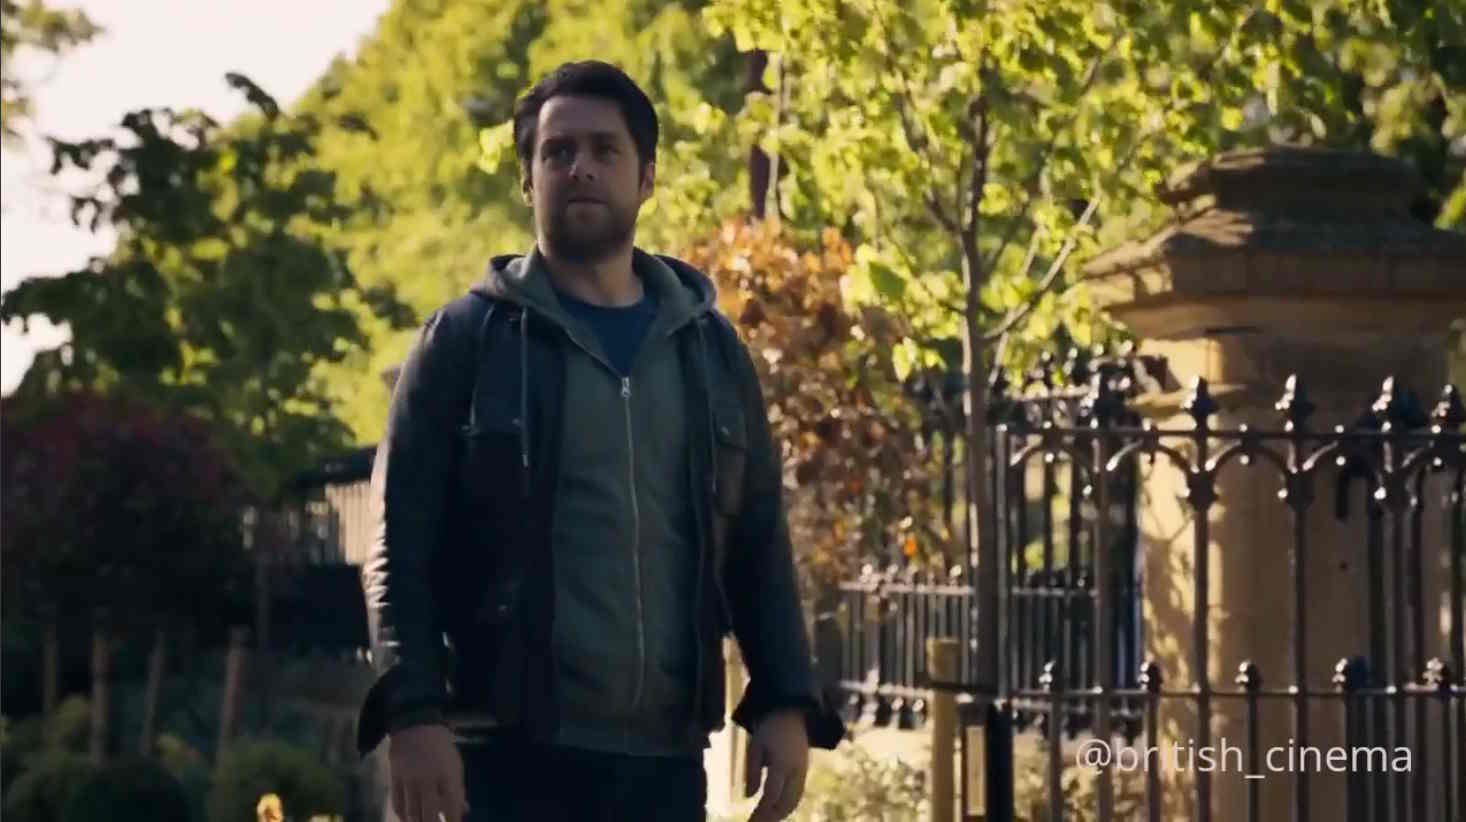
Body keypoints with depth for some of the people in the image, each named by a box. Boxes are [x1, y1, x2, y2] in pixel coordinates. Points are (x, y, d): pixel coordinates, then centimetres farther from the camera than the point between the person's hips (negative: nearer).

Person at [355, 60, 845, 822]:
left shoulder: (712, 351, 14)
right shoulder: (467, 340, 2)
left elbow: (758, 546, 15)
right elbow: (401, 549, -3)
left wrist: (786, 703, 2)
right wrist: (412, 713, -15)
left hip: (664, 758, 4)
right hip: (512, 755, -4)